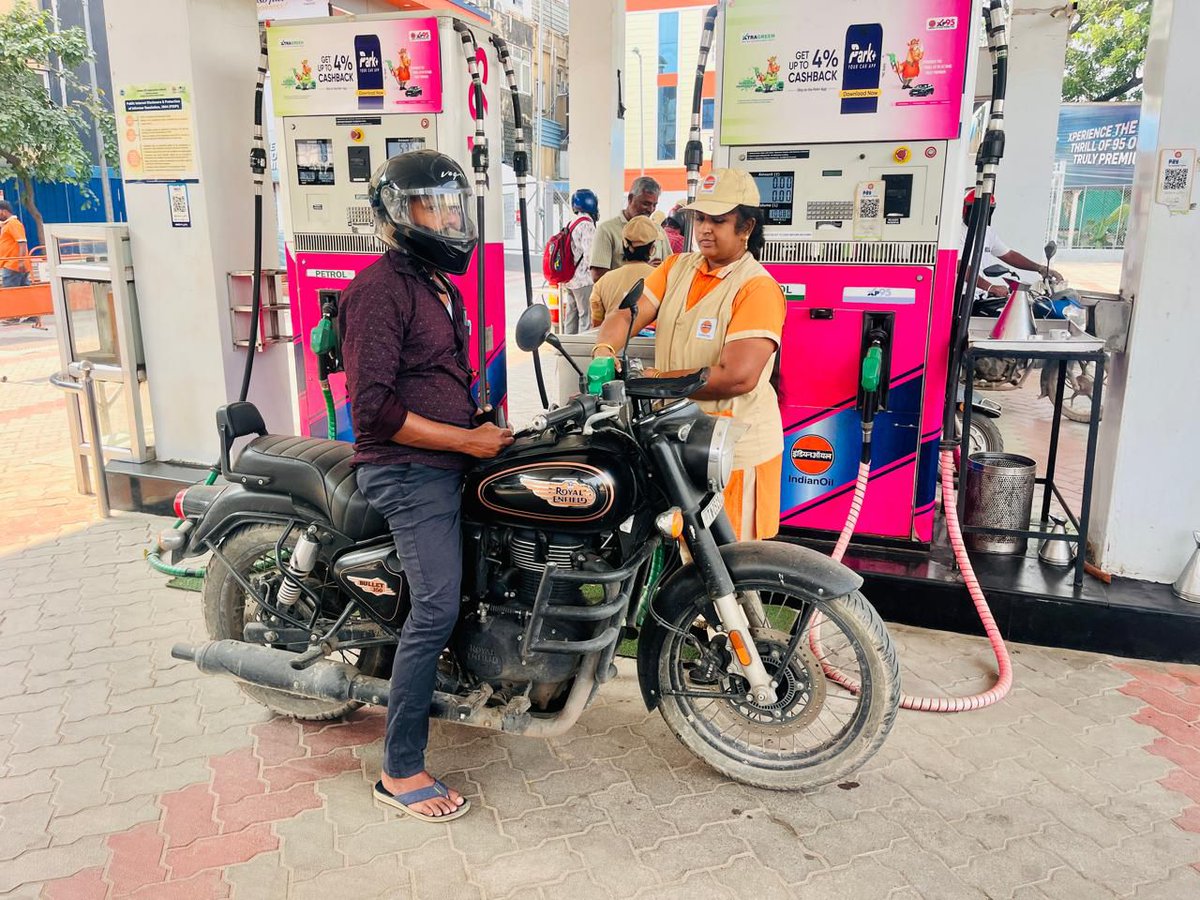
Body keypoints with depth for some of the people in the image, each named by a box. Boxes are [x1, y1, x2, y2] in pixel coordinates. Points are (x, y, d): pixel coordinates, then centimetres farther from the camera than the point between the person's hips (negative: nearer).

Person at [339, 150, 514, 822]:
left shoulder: (441, 285, 18)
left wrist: (485, 424, 10)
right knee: (437, 610, -11)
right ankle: (402, 771, 1)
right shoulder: (381, 287, -14)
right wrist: (468, 440, -18)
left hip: (449, 462, 10)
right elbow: (373, 407, -21)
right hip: (409, 470, -10)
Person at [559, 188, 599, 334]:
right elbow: (589, 254, -20)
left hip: (570, 279, 9)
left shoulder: (572, 224, 15)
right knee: (587, 316, -8)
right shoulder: (587, 224, -12)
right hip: (583, 280, -9)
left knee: (571, 316, 12)